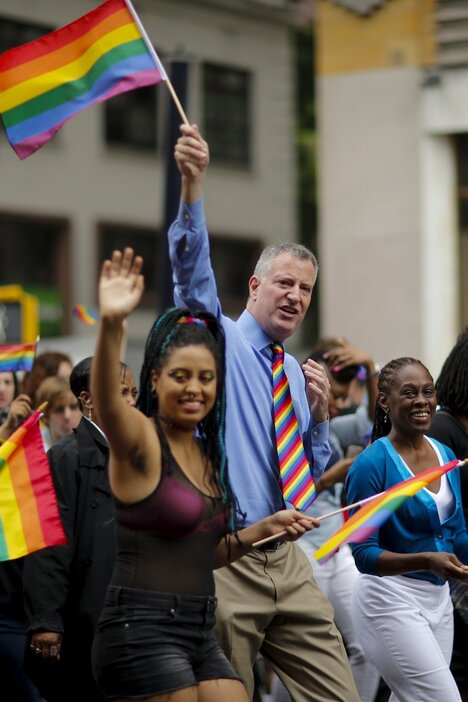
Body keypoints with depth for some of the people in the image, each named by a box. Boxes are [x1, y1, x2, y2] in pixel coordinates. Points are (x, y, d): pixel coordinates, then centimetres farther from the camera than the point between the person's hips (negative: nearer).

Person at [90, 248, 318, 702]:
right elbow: (106, 401, -31)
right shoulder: (142, 440, -7)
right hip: (142, 631, -8)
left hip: (199, 635, 8)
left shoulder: (207, 453, 15)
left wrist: (265, 528, 13)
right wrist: (110, 325, -47)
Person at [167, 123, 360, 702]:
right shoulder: (220, 340, 0)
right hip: (223, 561, -6)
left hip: (286, 561, 6)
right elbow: (192, 271, -20)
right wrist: (192, 186, -35)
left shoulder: (297, 374, 17)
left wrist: (319, 414, 5)